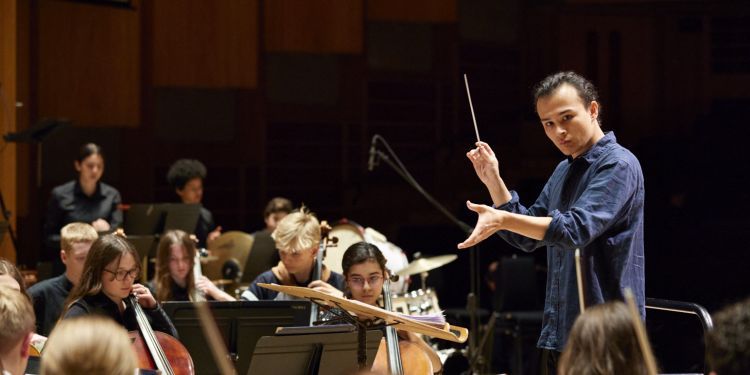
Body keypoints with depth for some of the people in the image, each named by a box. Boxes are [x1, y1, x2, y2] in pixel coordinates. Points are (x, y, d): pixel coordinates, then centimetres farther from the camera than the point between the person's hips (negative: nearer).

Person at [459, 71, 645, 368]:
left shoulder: (618, 164, -11)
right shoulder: (563, 172, 18)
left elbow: (576, 229, -24)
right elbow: (527, 238, 19)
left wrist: (503, 220, -32)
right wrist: (494, 182, 8)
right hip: (560, 333, 9)